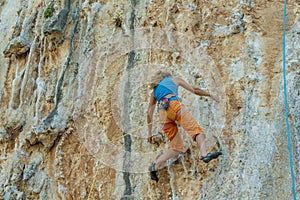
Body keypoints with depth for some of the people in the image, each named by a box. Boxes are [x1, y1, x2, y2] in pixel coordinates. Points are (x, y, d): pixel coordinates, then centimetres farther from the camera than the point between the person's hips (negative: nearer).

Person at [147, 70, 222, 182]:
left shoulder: (154, 90, 37)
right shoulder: (174, 79, 30)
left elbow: (149, 113, 35)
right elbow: (194, 90, 26)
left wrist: (149, 133, 39)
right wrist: (210, 95, 39)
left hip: (162, 112, 5)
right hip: (173, 104, -4)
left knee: (177, 148, 8)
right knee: (194, 128, -21)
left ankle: (155, 166, -2)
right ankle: (204, 154, -47)